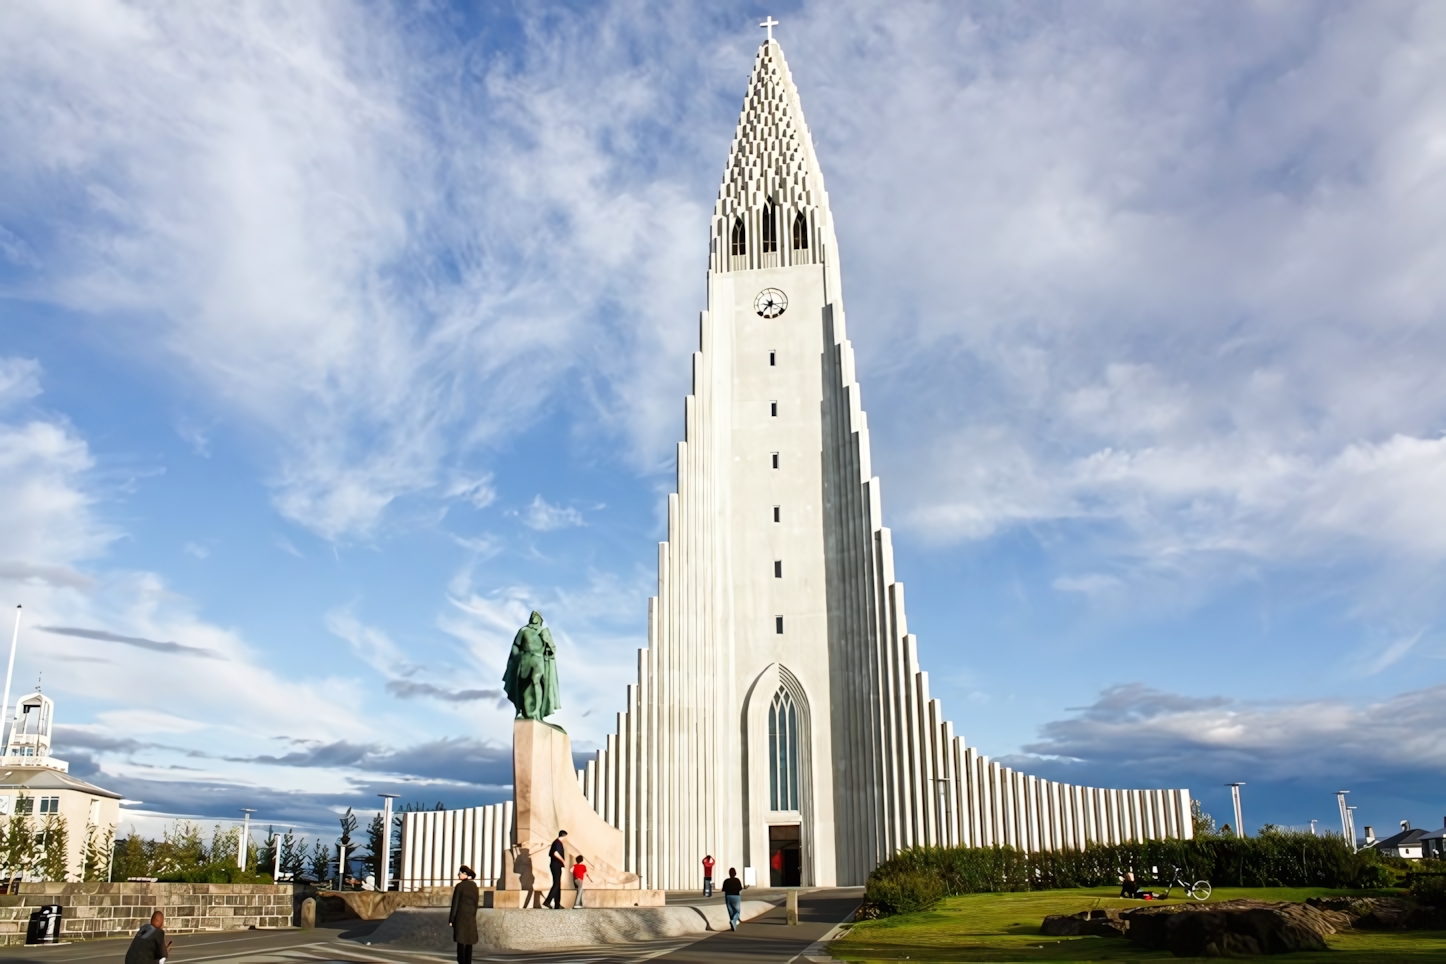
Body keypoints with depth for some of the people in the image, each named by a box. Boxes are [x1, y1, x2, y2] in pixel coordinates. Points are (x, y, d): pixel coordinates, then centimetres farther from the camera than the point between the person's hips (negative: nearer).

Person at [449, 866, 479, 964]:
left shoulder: (459, 886, -11)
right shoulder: (474, 885, 7)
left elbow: (455, 903, -10)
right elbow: (476, 902, 11)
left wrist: (451, 919, -6)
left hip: (460, 915, -5)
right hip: (470, 916, 5)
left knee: (461, 941, -3)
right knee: (468, 941, 10)